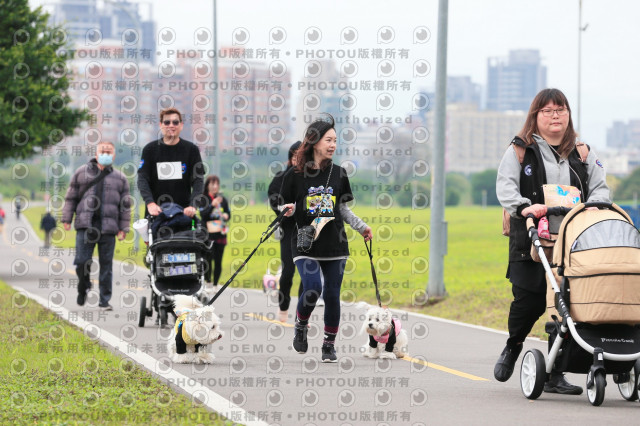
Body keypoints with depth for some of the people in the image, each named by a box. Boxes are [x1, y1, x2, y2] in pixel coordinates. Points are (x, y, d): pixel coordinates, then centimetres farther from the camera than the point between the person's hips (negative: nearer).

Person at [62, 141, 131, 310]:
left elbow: (125, 205, 12)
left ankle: (104, 300, 8)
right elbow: (71, 197, 13)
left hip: (108, 227, 0)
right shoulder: (82, 173, 12)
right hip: (85, 225, 0)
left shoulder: (120, 178, 13)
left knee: (106, 264, 1)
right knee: (82, 261, -7)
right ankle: (83, 288, 21)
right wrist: (66, 219, 6)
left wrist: (123, 228, 6)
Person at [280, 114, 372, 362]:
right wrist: (288, 210, -18)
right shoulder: (295, 174, -3)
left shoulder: (338, 173, 7)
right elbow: (284, 207, 4)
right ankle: (300, 327, 10)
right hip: (305, 244, -3)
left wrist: (361, 228, 6)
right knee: (312, 289, -19)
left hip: (335, 244, 3)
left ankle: (329, 345, 17)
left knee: (332, 295, 2)